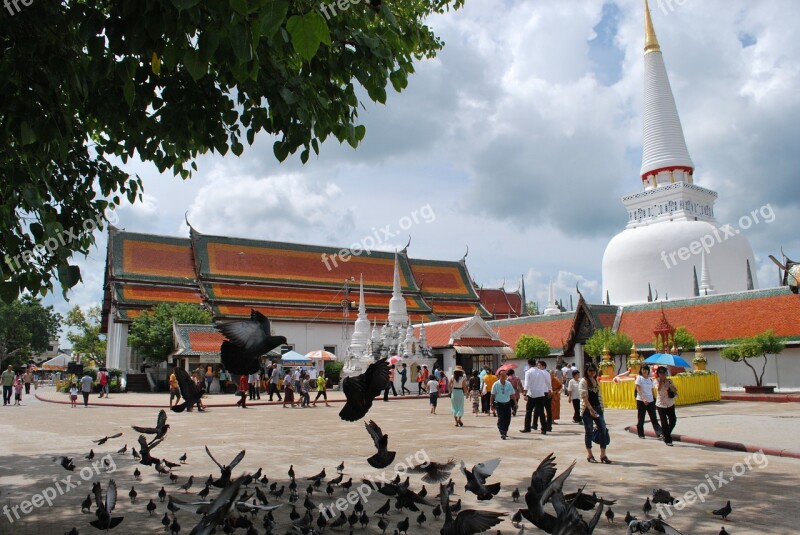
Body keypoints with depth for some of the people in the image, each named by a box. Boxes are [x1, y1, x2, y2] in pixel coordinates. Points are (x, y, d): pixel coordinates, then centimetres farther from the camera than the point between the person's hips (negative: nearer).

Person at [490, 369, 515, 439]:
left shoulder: (509, 384, 0)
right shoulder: (496, 384, -8)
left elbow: (512, 394, 5)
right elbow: (492, 395, -3)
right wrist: (491, 405, -3)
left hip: (507, 404, 3)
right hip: (499, 404, -3)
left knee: (507, 419, 5)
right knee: (501, 418, -12)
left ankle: (505, 432, 24)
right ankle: (502, 433, -12)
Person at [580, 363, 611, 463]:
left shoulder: (596, 381, 14)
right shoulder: (583, 381, -7)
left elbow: (599, 395, 18)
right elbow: (584, 397, -15)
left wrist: (601, 407, 13)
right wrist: (591, 409, -21)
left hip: (597, 408, 6)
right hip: (587, 409, -6)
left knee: (603, 429, -2)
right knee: (589, 431, 2)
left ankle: (603, 455, 4)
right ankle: (589, 454, 13)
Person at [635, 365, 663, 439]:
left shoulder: (650, 379, 10)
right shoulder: (639, 378, -4)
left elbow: (652, 390, 14)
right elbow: (638, 389, -11)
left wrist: (654, 399, 7)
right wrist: (643, 399, -21)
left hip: (650, 401, 4)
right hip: (641, 401, -4)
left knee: (653, 417, -1)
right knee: (641, 418, 4)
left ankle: (658, 433, -3)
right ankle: (640, 434, 14)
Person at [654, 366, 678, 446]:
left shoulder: (669, 380, 4)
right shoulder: (656, 381, -7)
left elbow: (675, 390, -5)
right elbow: (658, 389, -26)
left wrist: (669, 383, -18)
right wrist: (661, 380, -21)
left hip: (670, 404, 4)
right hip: (661, 405, -4)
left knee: (673, 422, 6)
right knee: (664, 423, -2)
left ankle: (666, 435, 31)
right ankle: (668, 440, 9)